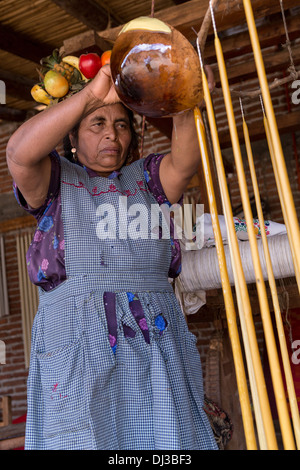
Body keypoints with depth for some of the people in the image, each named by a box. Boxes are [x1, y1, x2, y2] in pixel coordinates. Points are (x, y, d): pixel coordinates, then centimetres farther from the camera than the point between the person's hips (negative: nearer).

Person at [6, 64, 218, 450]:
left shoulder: (146, 177, 19)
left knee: (171, 443, -1)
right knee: (83, 440, -7)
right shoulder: (55, 179, 12)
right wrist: (92, 93, -19)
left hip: (156, 343, 3)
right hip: (78, 350, -2)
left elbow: (186, 161, -2)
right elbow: (20, 152, -10)